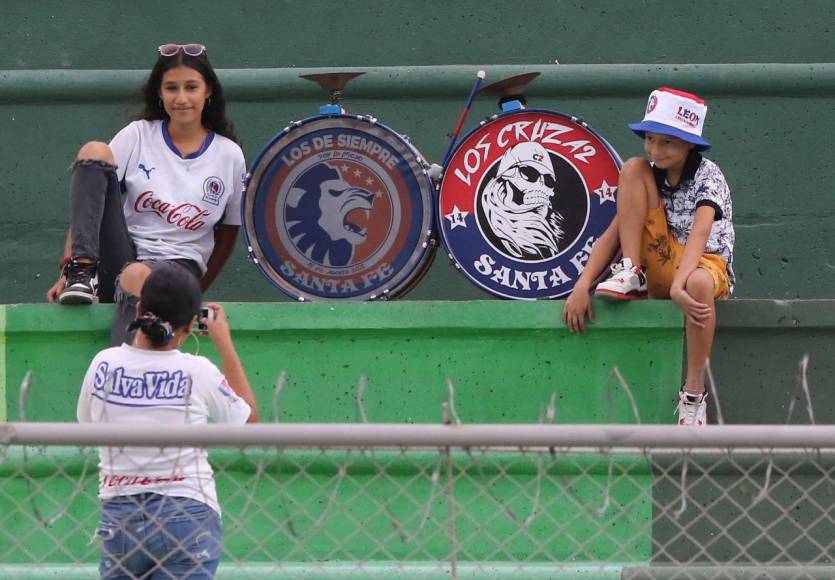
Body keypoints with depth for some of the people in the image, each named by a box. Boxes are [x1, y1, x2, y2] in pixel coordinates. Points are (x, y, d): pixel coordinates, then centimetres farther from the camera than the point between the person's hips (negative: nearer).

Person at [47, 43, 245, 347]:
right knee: (93, 151, -17)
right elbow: (87, 202, 0)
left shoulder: (229, 156, 6)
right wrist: (68, 267, -12)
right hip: (123, 252, 2)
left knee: (135, 277, -41)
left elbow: (227, 236, 14)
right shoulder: (137, 136, 6)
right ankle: (82, 272, -29)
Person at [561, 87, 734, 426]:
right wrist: (582, 286, -19)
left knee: (697, 283, -46)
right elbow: (614, 233, -4)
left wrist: (679, 286, -48)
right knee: (632, 168, -10)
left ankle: (694, 395, -32)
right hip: (661, 265, 4)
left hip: (707, 264, -4)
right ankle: (632, 275, -17)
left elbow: (700, 233, -30)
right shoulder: (648, 173, 3)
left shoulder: (707, 177, -12)